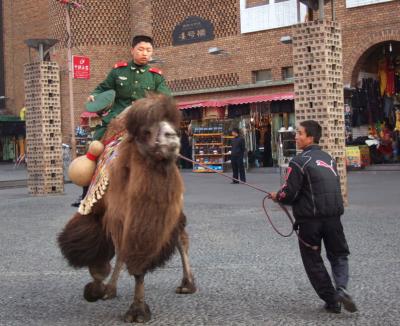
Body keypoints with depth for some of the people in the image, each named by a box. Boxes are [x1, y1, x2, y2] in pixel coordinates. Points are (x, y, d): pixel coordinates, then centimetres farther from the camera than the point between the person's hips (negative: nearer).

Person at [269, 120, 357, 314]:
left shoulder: (299, 161, -12)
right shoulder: (328, 158, 11)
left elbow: (289, 194, -14)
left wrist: (276, 196, 9)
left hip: (310, 219, -5)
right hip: (333, 216, 5)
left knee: (313, 261, 11)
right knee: (339, 255, 18)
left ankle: (332, 301, 12)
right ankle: (341, 289, -6)